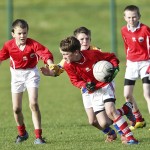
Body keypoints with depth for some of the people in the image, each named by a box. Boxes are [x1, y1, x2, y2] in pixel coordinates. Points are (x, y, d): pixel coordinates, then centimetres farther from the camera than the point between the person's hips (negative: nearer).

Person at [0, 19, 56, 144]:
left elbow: (45, 54, -27)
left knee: (33, 104, -18)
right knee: (16, 109, 6)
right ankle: (22, 133, 32)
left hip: (31, 74, -3)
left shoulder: (33, 44, -18)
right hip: (16, 75, 3)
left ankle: (38, 136, -13)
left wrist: (51, 65, -43)